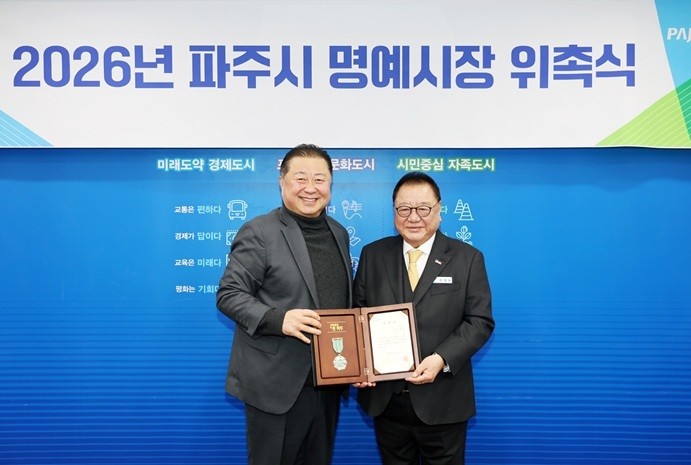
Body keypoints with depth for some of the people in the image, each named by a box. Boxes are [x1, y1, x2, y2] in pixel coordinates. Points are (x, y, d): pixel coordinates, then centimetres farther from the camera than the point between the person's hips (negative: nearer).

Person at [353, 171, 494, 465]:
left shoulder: (467, 258, -2)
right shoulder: (373, 254, 4)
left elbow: (480, 321, -6)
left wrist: (442, 359, -19)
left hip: (442, 400, -2)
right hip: (384, 398, 2)